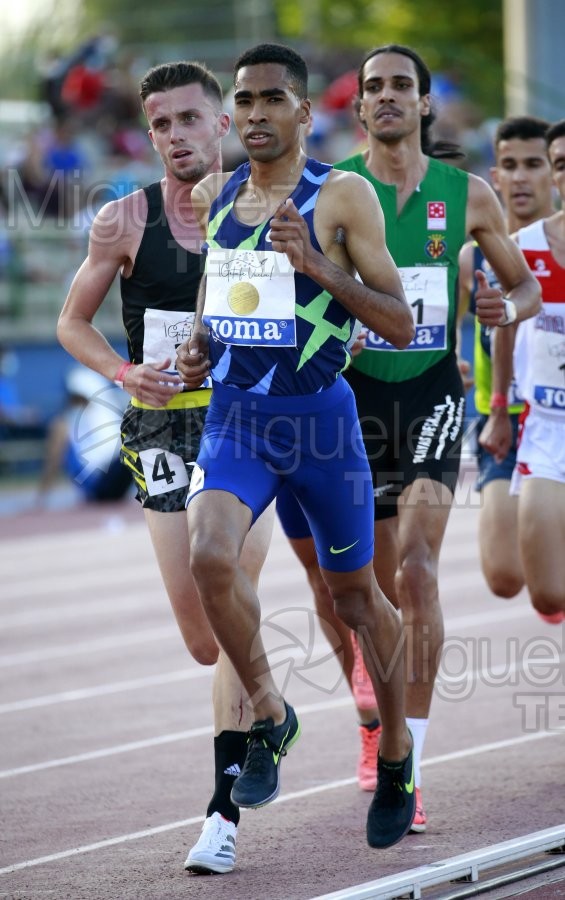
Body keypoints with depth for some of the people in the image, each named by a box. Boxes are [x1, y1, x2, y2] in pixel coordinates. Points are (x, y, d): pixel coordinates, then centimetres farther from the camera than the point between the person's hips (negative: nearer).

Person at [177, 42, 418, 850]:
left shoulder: (344, 197, -8)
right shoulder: (215, 197, 7)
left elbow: (401, 326, -10)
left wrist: (316, 264, -21)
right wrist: (201, 347, 5)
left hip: (319, 417, -3)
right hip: (234, 415, 3)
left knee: (355, 598, 11)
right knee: (210, 556, -24)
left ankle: (396, 751, 34)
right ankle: (269, 717, -2)